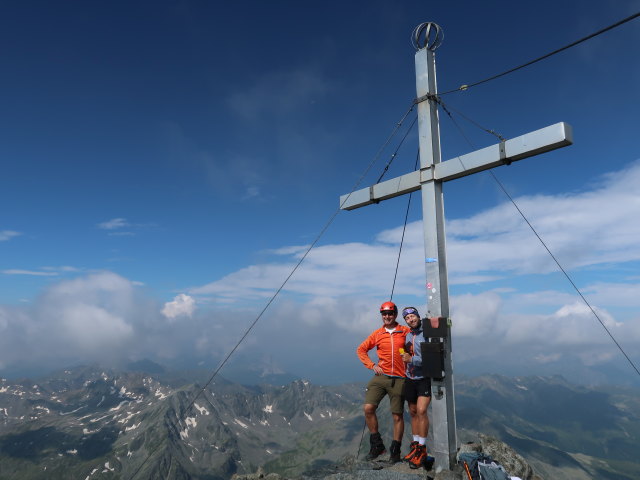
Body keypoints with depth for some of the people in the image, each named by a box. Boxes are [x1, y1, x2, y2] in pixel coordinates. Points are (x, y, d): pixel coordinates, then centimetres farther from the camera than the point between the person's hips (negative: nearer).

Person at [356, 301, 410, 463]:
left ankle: (395, 451, 22)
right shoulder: (377, 334, 6)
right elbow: (361, 349, 14)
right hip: (381, 376, 2)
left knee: (397, 416, 5)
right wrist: (372, 365, 3)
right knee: (368, 408, -11)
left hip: (399, 379, -1)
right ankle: (377, 445, 7)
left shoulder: (405, 331, 2)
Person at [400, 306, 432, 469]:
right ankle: (415, 444, 24)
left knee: (421, 411, -15)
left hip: (425, 378, -6)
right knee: (413, 412, 12)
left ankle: (422, 449, -4)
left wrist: (412, 359, -22)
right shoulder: (407, 335, 7)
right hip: (410, 379, 6)